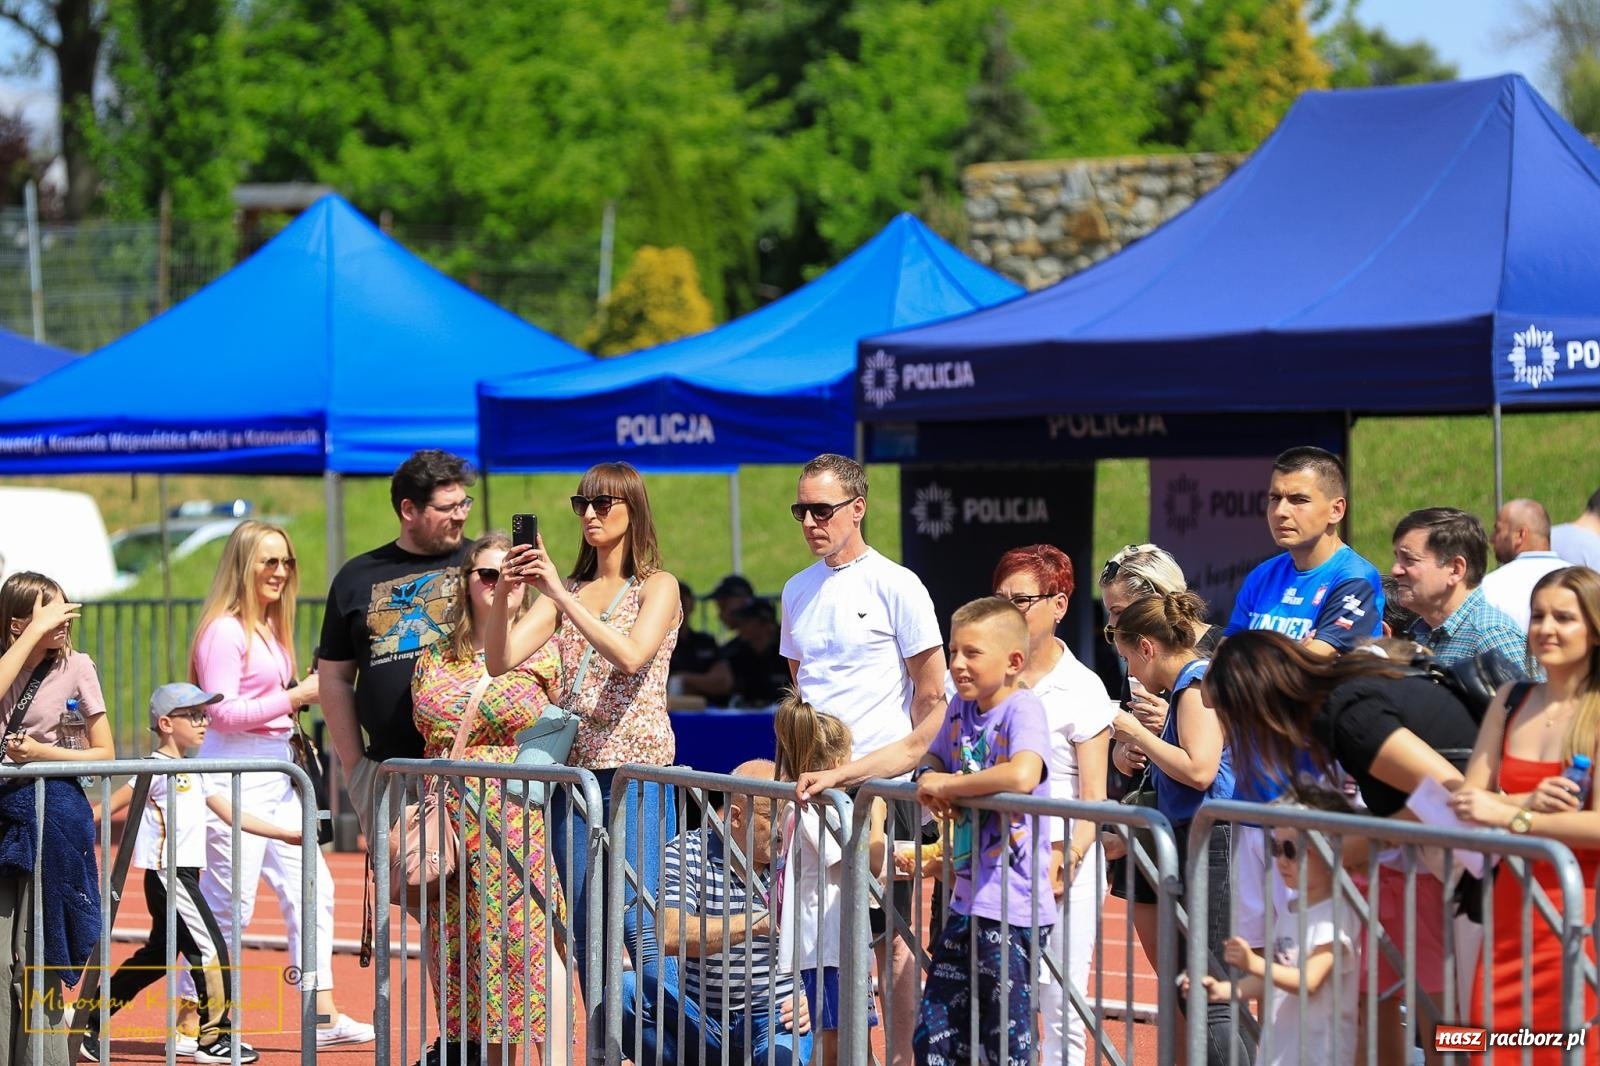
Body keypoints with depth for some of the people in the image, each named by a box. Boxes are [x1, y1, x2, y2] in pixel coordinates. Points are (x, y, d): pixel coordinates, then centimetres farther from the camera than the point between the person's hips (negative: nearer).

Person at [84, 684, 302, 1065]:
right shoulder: (156, 769, -11)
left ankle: (88, 1021, 20)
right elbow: (109, 807, -11)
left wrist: (285, 833, 18)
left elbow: (232, 815, 20)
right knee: (211, 949, -8)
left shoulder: (194, 772, 17)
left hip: (184, 876, 9)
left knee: (158, 955, 14)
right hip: (167, 874, -9)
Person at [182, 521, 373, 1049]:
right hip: (235, 776, -9)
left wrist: (306, 695, 7)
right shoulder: (224, 630, -12)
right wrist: (294, 697, -18)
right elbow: (223, 712, -18)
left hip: (276, 776, 9)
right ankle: (190, 1020, 4)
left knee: (312, 888, 7)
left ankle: (322, 1014, 11)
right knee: (230, 902, -6)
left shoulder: (271, 627, 16)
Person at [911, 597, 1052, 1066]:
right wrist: (930, 783, 2)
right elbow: (933, 760, 27)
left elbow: (1022, 776, -34)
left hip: (1011, 909, -8)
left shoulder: (1023, 708, -14)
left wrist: (946, 784, -20)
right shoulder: (961, 706, 9)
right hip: (967, 903, 8)